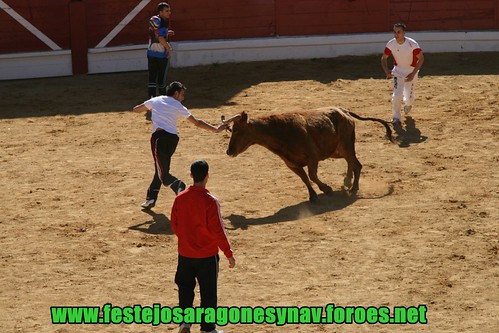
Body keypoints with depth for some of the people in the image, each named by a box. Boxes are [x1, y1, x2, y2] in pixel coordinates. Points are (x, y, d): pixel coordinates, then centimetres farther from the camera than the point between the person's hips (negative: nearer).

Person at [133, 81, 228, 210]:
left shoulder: (155, 101, 15)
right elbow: (197, 123, 12)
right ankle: (151, 198, 25)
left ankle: (179, 187, -39)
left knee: (163, 174, -10)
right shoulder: (179, 107, 14)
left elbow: (135, 109, 26)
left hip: (159, 136, -3)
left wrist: (149, 108, 44)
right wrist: (216, 129, 19)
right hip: (173, 138, 3)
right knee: (160, 168, 23)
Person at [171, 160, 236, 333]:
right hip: (207, 255, -4)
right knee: (208, 293, 7)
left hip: (185, 254, 4)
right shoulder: (210, 201, -18)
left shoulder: (180, 198, -5)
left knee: (185, 288, 19)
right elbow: (217, 230, -16)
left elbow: (174, 225, 6)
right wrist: (229, 253, -6)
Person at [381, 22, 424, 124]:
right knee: (397, 95, -13)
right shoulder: (391, 44, -17)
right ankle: (396, 117, 9)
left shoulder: (412, 44, -26)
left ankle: (408, 104, 39)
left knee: (409, 98, 0)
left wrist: (413, 74, -23)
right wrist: (387, 71, -20)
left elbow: (421, 58, -17)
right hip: (398, 70, 2)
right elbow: (384, 58, -3)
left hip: (411, 71, -2)